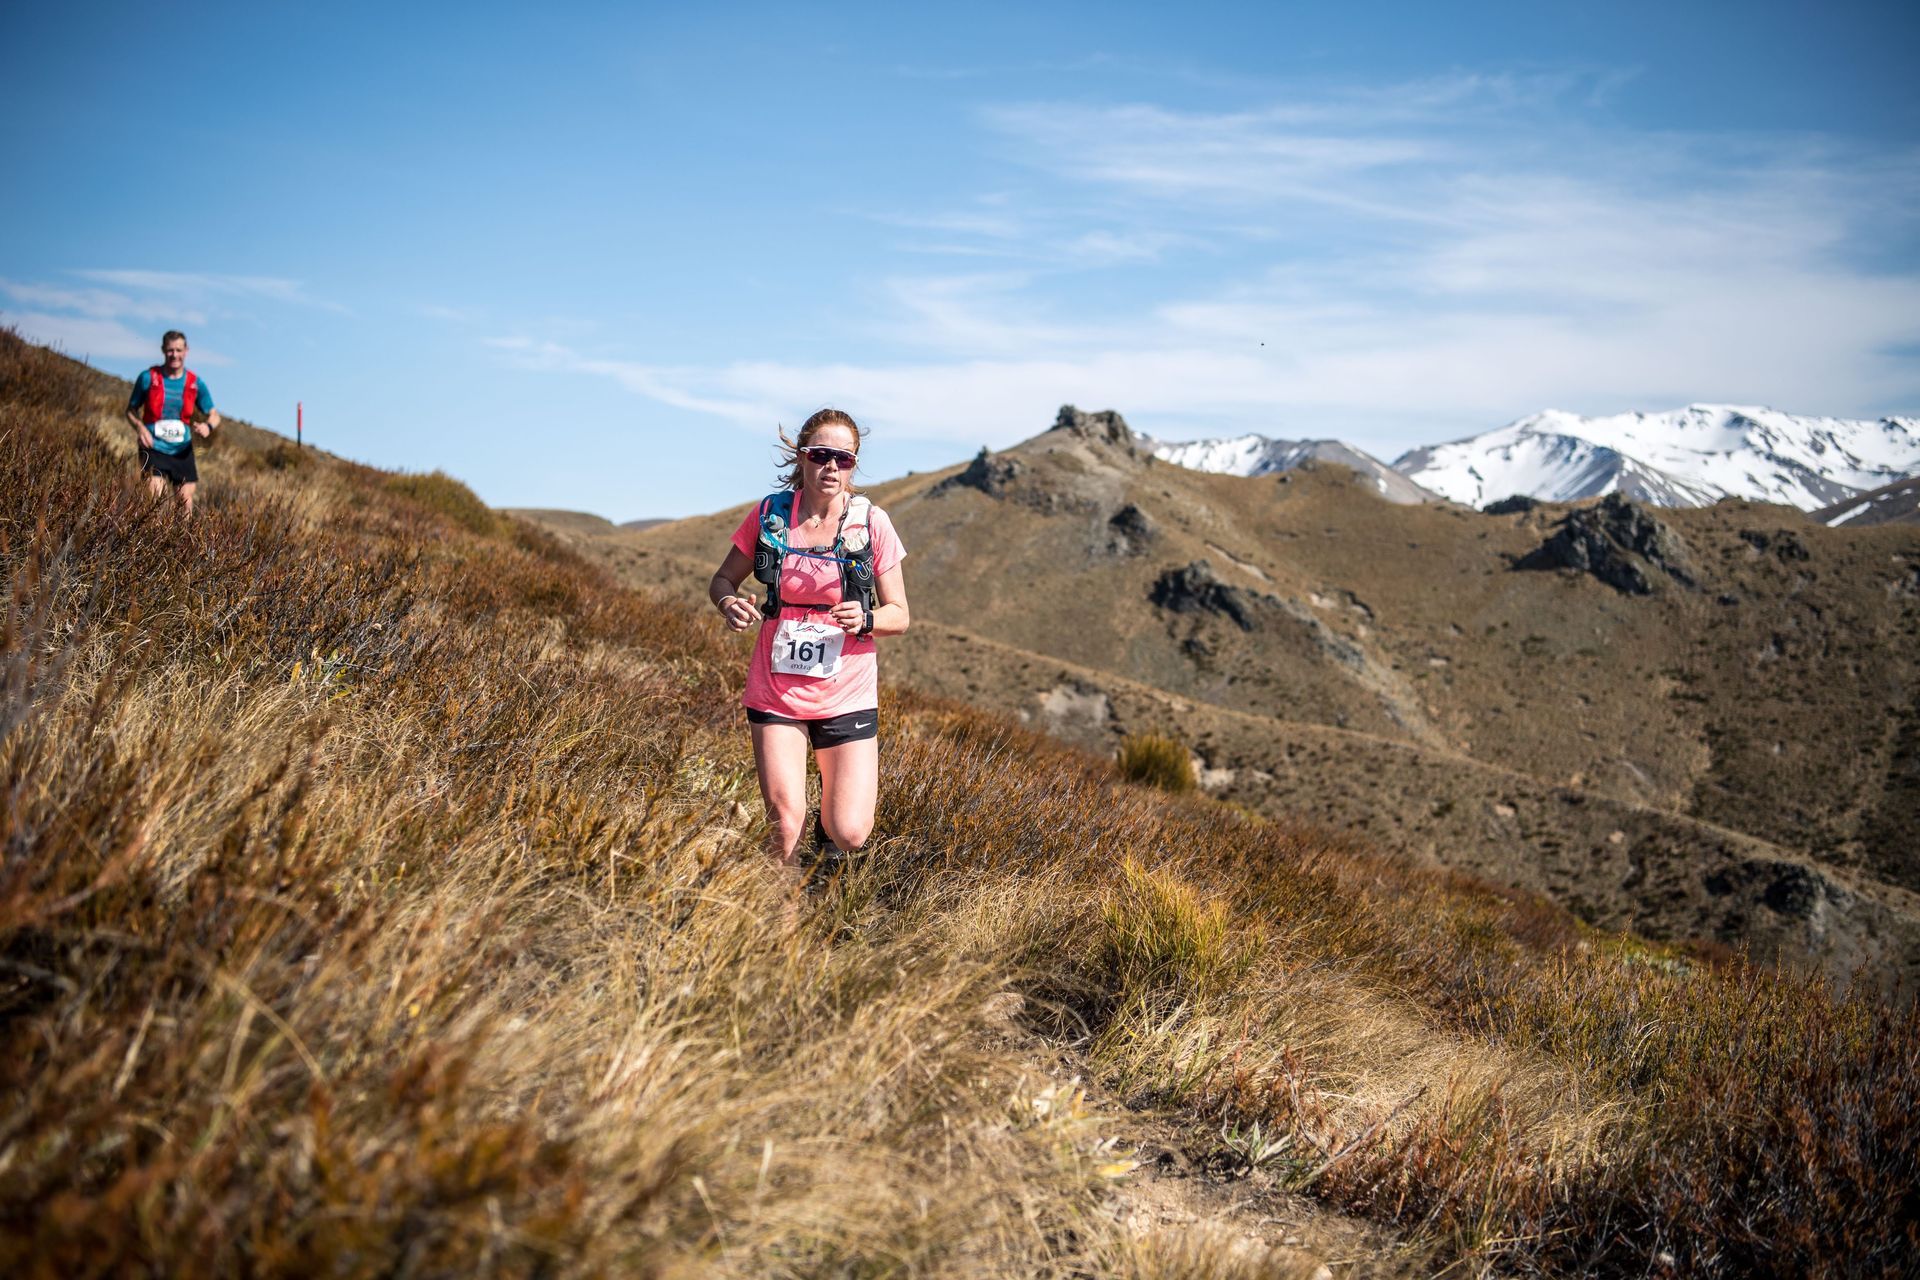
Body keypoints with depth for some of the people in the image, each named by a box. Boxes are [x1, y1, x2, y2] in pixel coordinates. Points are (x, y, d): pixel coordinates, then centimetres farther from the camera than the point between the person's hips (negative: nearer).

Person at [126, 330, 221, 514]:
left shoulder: (195, 383, 3)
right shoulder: (148, 378, -2)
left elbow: (214, 415, 10)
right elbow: (131, 409, 7)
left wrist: (208, 426, -14)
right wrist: (139, 426, -14)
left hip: (182, 451, 3)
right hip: (154, 449, -3)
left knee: (186, 502, 6)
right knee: (153, 499, -17)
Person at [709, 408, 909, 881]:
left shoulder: (872, 523, -5)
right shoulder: (770, 514, -3)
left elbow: (899, 615, 0)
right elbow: (722, 580, 9)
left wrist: (866, 619, -22)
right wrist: (729, 603, -15)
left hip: (847, 696, 0)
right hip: (776, 693, 1)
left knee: (850, 834, -7)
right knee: (785, 822, -6)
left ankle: (828, 828, 31)